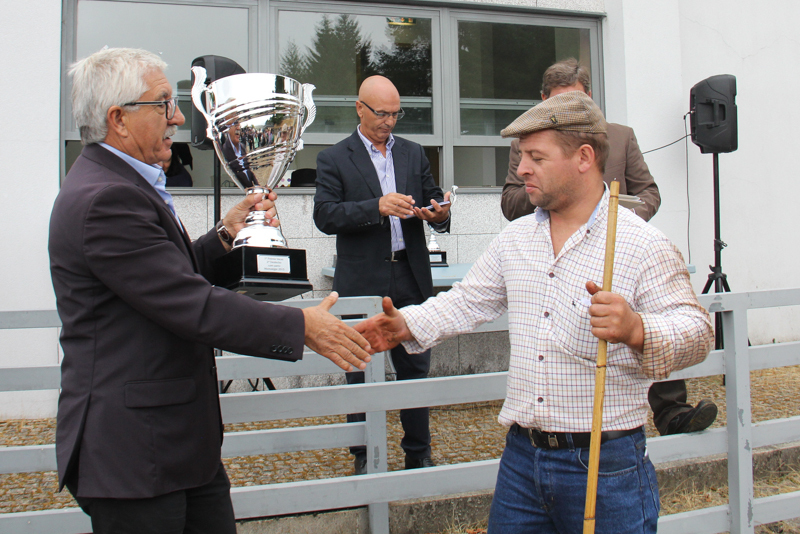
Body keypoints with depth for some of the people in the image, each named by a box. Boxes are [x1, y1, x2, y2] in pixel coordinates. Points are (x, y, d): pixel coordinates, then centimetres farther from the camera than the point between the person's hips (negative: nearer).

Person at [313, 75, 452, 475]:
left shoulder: (414, 153, 14)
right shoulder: (334, 159, 1)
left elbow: (432, 200, 17)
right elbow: (325, 216, -10)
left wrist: (439, 214, -7)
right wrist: (377, 207, -22)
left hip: (410, 279, 3)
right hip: (362, 282, -3)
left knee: (415, 368, 9)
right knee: (361, 373, 7)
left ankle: (418, 455, 23)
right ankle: (364, 456, 22)